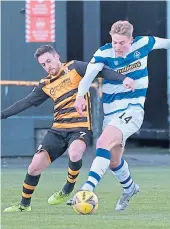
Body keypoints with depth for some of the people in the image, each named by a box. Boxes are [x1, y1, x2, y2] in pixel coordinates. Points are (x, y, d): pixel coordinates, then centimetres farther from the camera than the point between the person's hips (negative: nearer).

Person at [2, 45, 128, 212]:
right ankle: (24, 205, 20)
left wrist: (123, 78, -27)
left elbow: (101, 72, -11)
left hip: (80, 128, -5)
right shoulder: (45, 85, 13)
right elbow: (26, 102, 15)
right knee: (35, 166, -3)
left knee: (74, 154, -37)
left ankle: (67, 191, -9)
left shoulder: (74, 68, -2)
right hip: (58, 129, 5)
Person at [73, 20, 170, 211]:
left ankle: (88, 188, -36)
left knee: (104, 143, -28)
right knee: (113, 161, 16)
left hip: (133, 109, -3)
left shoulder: (143, 44, -7)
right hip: (111, 112, 4)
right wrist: (80, 95, -43)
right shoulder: (104, 53, -10)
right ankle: (129, 188, 46)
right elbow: (88, 75, -25)